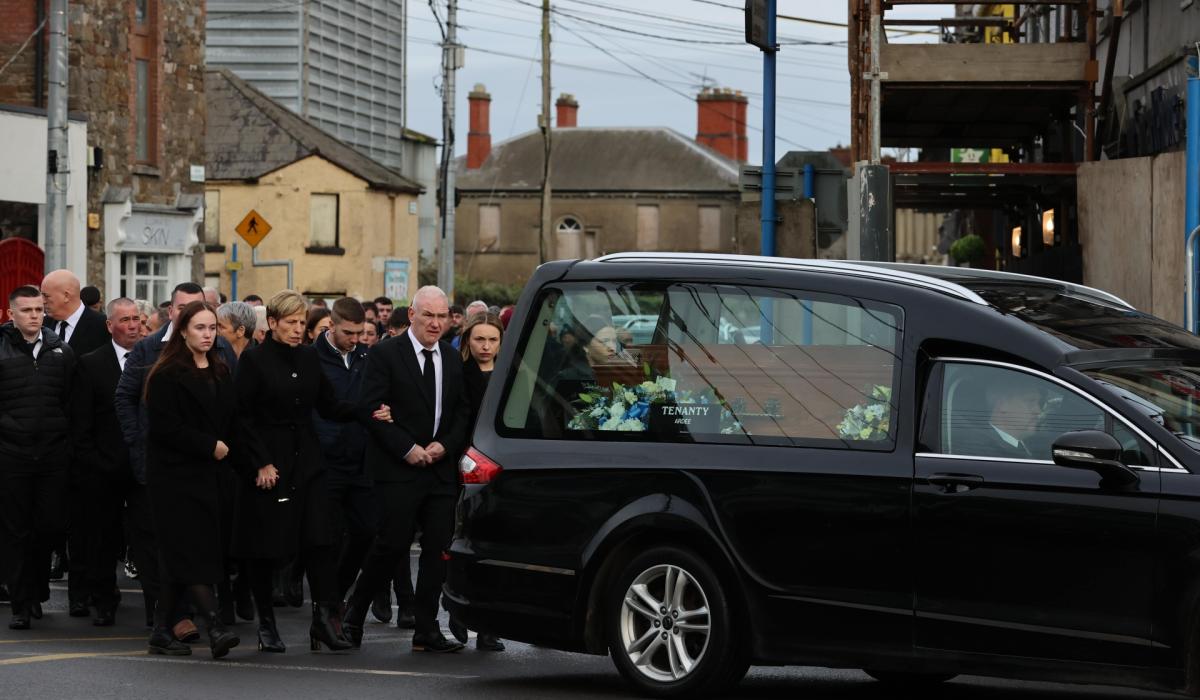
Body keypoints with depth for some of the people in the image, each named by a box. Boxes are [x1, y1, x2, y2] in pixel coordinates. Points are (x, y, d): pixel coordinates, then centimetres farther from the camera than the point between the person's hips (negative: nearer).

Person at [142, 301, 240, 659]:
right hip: (176, 478, -7)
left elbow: (231, 424, 20)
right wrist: (210, 446, -13)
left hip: (209, 477, 7)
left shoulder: (221, 373, 15)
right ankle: (215, 628, -22)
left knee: (178, 561, 8)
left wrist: (227, 450, 4)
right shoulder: (167, 375, -7)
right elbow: (165, 427, -14)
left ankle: (162, 632, 11)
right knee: (190, 552, -13)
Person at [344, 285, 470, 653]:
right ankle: (353, 615, 9)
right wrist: (407, 449, -13)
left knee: (438, 548, 2)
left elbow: (462, 412, 15)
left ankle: (427, 630, 7)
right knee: (392, 544, -9)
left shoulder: (452, 360, 13)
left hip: (441, 468, 5)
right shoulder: (385, 355, -4)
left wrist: (445, 446, -3)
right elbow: (371, 410, -9)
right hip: (398, 470, -5)